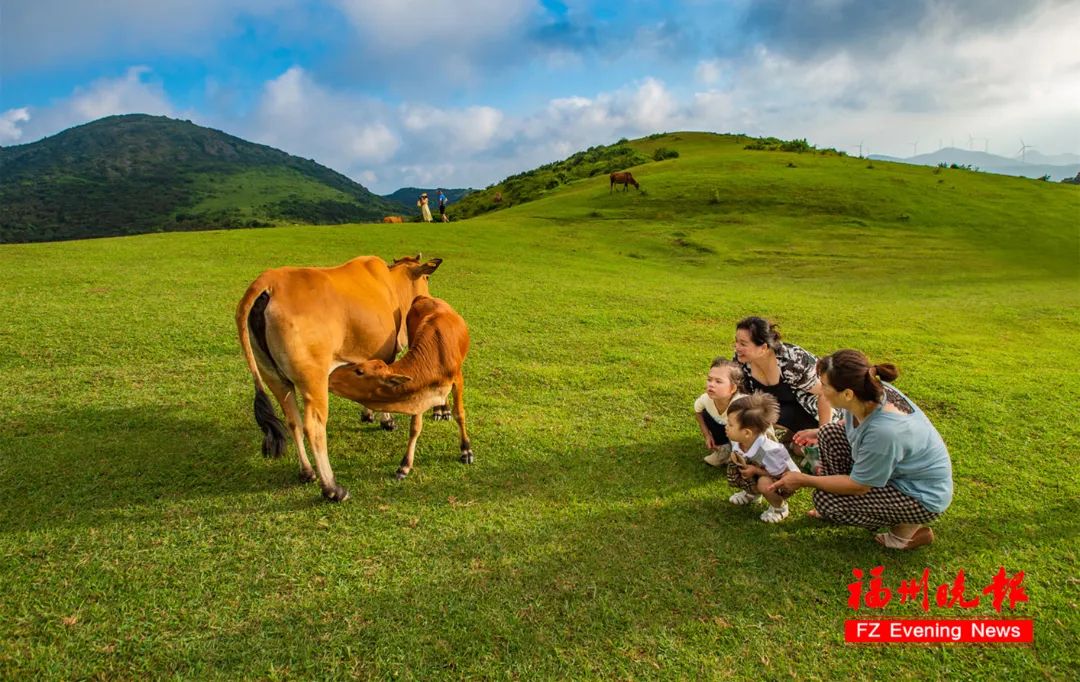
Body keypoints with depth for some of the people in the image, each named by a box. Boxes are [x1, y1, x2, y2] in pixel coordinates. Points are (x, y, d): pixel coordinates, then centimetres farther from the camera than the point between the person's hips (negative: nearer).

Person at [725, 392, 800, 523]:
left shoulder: (768, 451, -38)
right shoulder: (737, 441, -17)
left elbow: (785, 475, -28)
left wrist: (755, 470, -30)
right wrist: (735, 458, -18)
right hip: (759, 475, 7)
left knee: (764, 483, -37)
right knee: (733, 470, -12)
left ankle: (780, 507, -3)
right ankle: (752, 493, 19)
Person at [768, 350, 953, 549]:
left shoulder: (884, 431, -38)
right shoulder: (870, 393, -17)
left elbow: (857, 486, -23)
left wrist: (804, 480, -15)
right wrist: (816, 433, 4)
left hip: (923, 496, -8)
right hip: (902, 468, 8)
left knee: (825, 499, -16)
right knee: (829, 434, -1)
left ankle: (909, 528, 2)